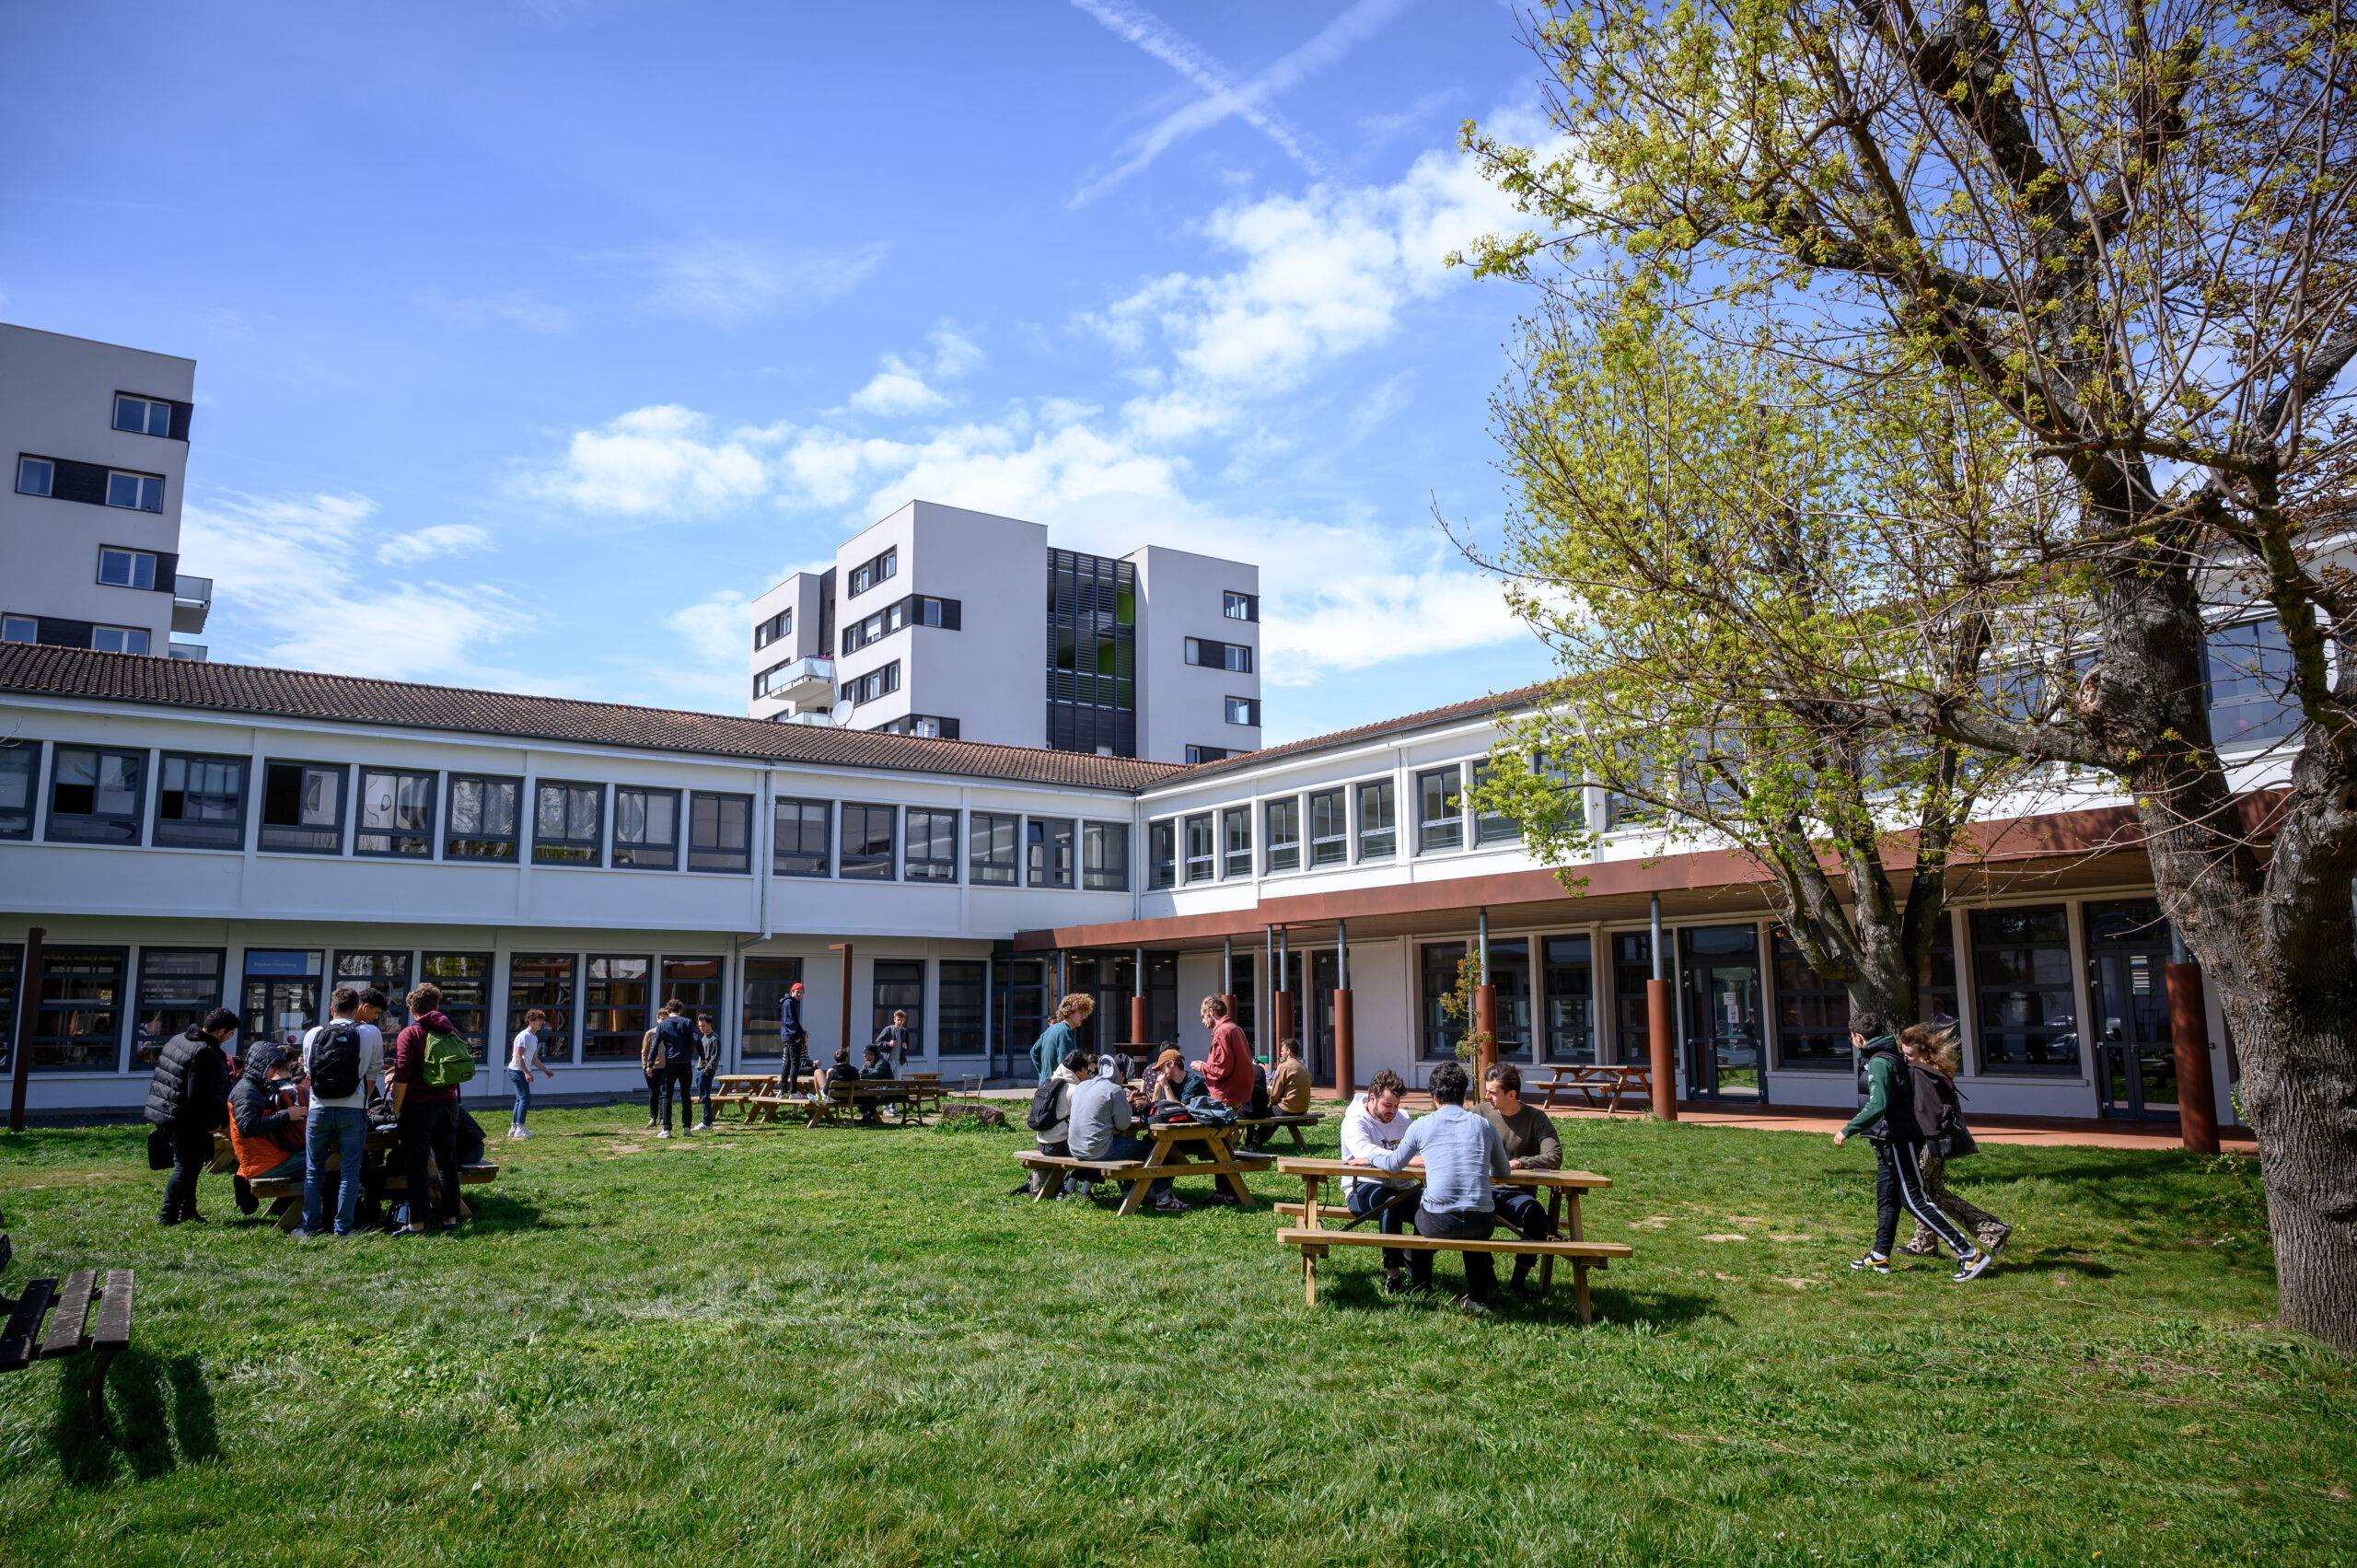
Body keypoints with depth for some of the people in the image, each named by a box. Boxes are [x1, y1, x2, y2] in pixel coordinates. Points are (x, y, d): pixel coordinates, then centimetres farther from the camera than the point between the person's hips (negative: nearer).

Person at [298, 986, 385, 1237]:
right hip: (353, 1111, -2)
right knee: (349, 1171, 5)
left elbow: (308, 1073, 14)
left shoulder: (313, 1035, 3)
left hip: (319, 1110, 2)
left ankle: (310, 1226, 18)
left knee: (314, 1171, 15)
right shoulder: (371, 1033, -3)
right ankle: (343, 1229, 5)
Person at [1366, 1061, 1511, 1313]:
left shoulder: (1421, 1125, 5)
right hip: (1483, 1222, 2)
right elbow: (1503, 1172, 23)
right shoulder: (1484, 1125, 10)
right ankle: (1479, 1294, 36)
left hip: (1439, 1223, -2)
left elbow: (1394, 1164, 19)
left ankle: (1418, 1285, 48)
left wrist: (1369, 1158, 40)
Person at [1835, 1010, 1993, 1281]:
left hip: (1897, 1142, -10)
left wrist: (1847, 1130, -28)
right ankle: (1879, 1257, 25)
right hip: (1890, 1141, 10)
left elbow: (1877, 1106, -32)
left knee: (1914, 1201, -8)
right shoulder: (1889, 1057, 12)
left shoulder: (1878, 1063, -20)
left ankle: (1971, 1255, -7)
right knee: (1886, 1199, 16)